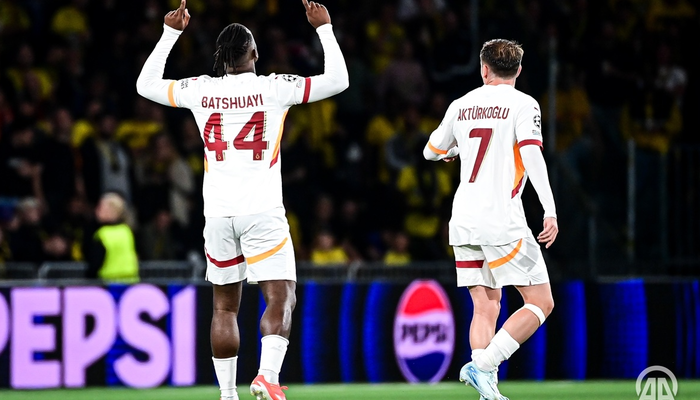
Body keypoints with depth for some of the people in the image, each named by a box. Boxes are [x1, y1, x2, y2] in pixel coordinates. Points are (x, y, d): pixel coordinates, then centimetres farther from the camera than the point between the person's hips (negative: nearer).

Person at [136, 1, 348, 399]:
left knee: (225, 306, 12)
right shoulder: (273, 88, -4)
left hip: (218, 214, 3)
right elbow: (338, 80, 3)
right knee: (281, 298, -4)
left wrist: (171, 33, 24)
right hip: (263, 213, -3)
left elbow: (146, 85, 20)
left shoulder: (200, 90, 3)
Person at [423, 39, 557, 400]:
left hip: (463, 221, 6)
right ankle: (482, 366, -15)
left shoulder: (461, 105, 12)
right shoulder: (522, 104, -3)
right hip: (502, 221, -6)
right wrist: (550, 211, -21)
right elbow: (532, 154, -17)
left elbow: (431, 151, 26)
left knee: (486, 307, 9)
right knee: (540, 303, 0)